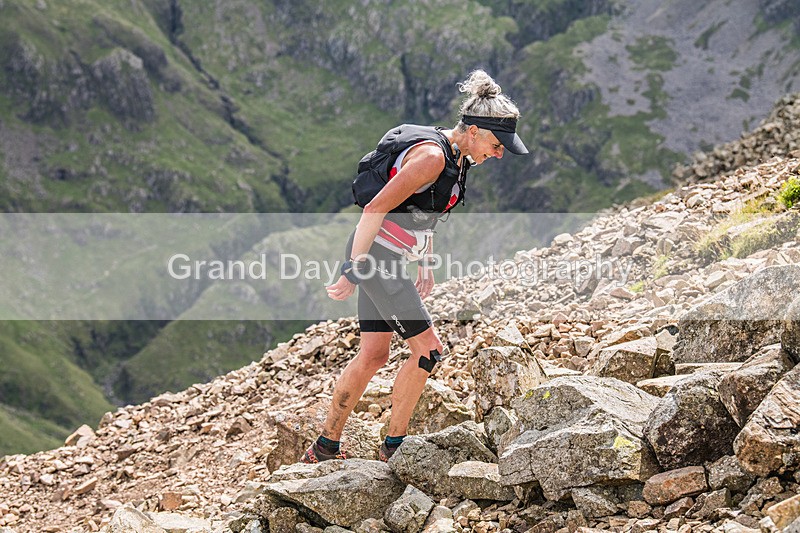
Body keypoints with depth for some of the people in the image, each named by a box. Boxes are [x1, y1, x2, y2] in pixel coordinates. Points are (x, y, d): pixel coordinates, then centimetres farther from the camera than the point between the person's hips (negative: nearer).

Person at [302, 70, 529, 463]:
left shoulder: (455, 156, 8)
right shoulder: (432, 156, -21)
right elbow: (376, 209, -24)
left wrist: (425, 263, 24)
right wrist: (353, 270, -25)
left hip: (386, 257, 10)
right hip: (375, 253, -10)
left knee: (373, 356, 12)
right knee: (428, 349, -6)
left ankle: (326, 447, 20)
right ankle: (394, 445, 6)